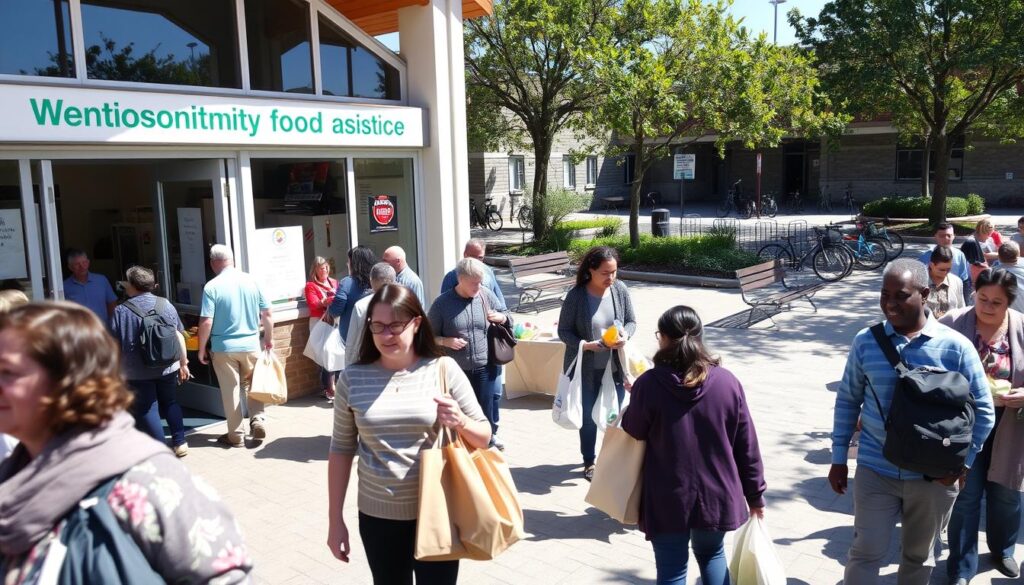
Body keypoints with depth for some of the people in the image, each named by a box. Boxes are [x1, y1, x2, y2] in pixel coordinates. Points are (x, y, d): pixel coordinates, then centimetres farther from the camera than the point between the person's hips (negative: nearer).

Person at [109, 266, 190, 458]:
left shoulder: (121, 311, -10)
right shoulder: (166, 304, 0)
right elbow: (179, 337, 4)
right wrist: (183, 363, 13)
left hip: (138, 372, -4)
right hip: (168, 367, 4)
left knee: (146, 410, 6)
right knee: (170, 403, 20)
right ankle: (180, 443, 20)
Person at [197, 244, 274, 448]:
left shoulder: (212, 287, -11)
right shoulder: (251, 281, -2)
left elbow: (206, 322, -14)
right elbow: (267, 314, 2)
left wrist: (201, 349, -1)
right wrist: (269, 339, 15)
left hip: (224, 348, -2)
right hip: (251, 345, 3)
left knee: (231, 390, 8)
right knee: (251, 385, 21)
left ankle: (236, 435, 16)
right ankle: (258, 420, 6)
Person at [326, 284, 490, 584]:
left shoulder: (443, 370, -6)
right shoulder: (352, 378, -3)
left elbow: (484, 437, 1)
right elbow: (341, 450, 5)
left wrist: (460, 423, -21)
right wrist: (335, 520, 6)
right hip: (378, 516, 1)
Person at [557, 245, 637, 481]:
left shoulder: (620, 290, -6)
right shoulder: (576, 295, -15)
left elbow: (631, 321, 5)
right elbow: (564, 331, -8)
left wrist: (625, 335, -17)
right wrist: (585, 345, -24)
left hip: (615, 366, 3)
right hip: (586, 368, -2)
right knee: (588, 417, 11)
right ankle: (589, 461, 31)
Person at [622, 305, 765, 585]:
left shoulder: (648, 384, -16)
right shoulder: (727, 382, -7)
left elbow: (633, 432, -1)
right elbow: (747, 447, -2)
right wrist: (755, 495, 9)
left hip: (667, 499, -3)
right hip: (716, 495, 3)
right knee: (712, 555, 25)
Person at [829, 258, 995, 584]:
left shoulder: (955, 346, -9)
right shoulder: (866, 341, -6)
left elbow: (983, 410, -1)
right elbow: (848, 399, 3)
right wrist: (839, 457, 4)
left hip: (934, 476, 0)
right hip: (875, 470, 0)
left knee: (919, 555, 19)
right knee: (866, 553, 3)